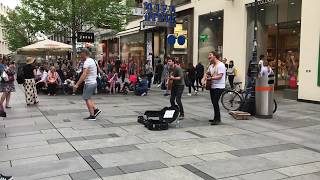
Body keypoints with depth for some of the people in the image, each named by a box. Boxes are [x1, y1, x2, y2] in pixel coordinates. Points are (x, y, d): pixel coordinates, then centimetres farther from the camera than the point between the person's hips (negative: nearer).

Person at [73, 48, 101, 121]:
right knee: (88, 98, 19)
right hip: (94, 82, 9)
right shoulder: (92, 61, 14)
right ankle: (95, 110, 13)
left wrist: (77, 84, -27)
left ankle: (92, 115, 1)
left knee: (87, 98, -1)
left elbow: (84, 74, -26)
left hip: (89, 83, -9)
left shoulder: (87, 62, -16)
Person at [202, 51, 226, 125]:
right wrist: (204, 79, 1)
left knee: (215, 102, -13)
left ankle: (217, 119, -5)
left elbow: (220, 76, -21)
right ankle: (217, 118, 23)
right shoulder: (211, 66, 16)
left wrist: (211, 78, -32)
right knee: (214, 103, 12)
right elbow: (207, 73, 21)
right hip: (212, 86, 9)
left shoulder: (220, 65, -13)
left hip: (219, 87, -9)